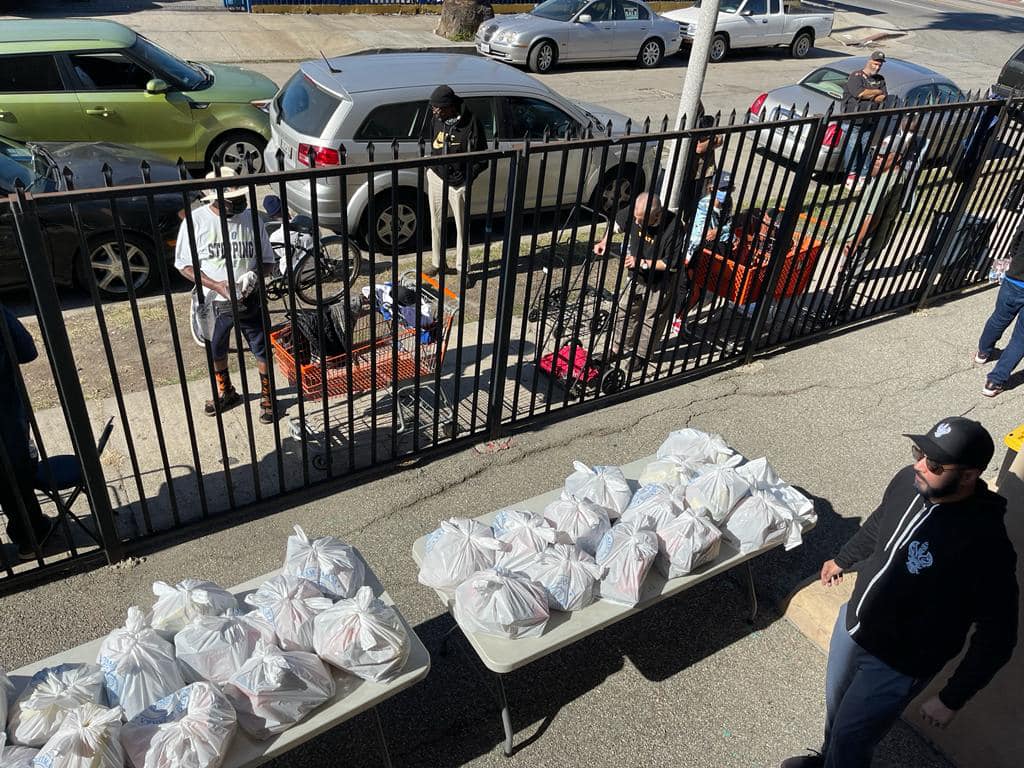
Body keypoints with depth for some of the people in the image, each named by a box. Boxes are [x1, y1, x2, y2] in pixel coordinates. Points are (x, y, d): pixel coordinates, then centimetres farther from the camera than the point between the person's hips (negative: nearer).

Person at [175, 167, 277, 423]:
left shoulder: (251, 218, -8)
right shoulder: (196, 220, -14)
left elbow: (268, 260, 1)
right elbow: (184, 264, -8)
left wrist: (255, 274, -22)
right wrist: (217, 285, -22)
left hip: (251, 301, 0)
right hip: (215, 303, 0)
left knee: (262, 351, 10)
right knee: (216, 352, 20)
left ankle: (267, 397, 32)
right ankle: (226, 393, 45)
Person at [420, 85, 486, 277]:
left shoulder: (470, 122, -16)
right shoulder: (435, 118, -3)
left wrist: (467, 177, -16)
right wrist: (429, 166, 5)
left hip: (458, 182, -4)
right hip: (435, 177, 5)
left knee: (461, 226, 7)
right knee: (437, 223, 14)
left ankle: (462, 267, 20)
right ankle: (438, 263, 29)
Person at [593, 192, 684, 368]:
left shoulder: (673, 228, -35)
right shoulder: (635, 212, -20)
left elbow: (672, 264, -28)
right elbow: (617, 222, 3)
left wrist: (642, 262, -32)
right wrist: (605, 241, -14)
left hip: (661, 283, -6)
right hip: (639, 277, 6)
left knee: (652, 320, 11)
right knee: (626, 309, 17)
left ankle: (642, 354, 31)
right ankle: (621, 347, 36)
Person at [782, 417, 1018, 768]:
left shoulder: (984, 545, -33)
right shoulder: (908, 480, -14)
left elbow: (997, 636, -22)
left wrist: (951, 699, -15)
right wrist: (842, 559, 24)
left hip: (897, 664, -6)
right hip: (851, 623, 6)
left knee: (850, 737, 13)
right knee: (835, 706, 29)